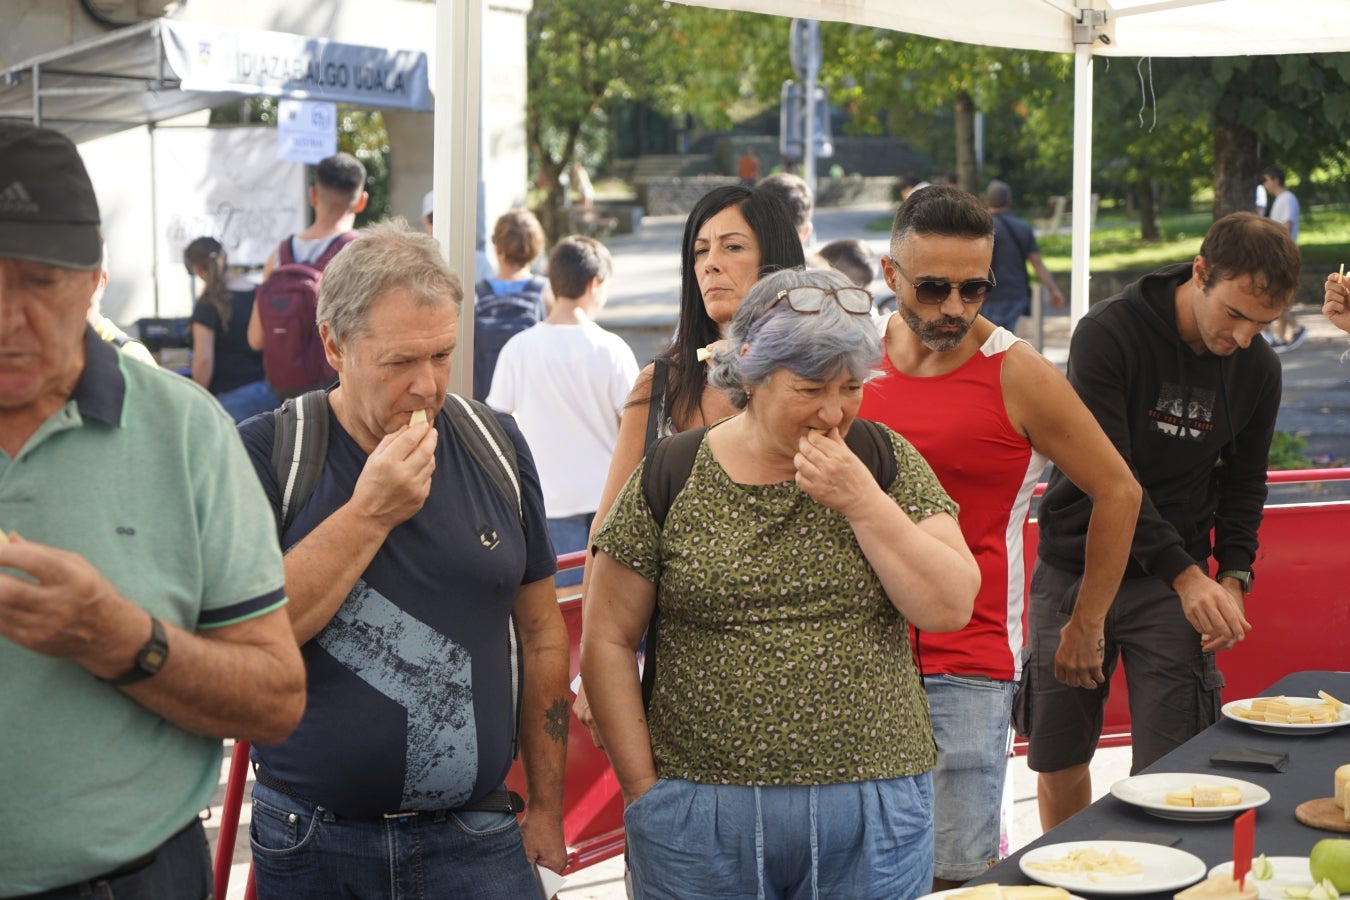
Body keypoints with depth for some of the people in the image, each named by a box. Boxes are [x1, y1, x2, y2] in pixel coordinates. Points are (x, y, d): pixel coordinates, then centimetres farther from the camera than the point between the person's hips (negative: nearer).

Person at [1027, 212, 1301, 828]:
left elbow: (1243, 483, 13)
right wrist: (1185, 574, -30)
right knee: (1058, 761, 7)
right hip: (1074, 569, -2)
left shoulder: (1259, 370, -1)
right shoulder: (1108, 333, -16)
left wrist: (1233, 574, -4)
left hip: (1175, 581, 2)